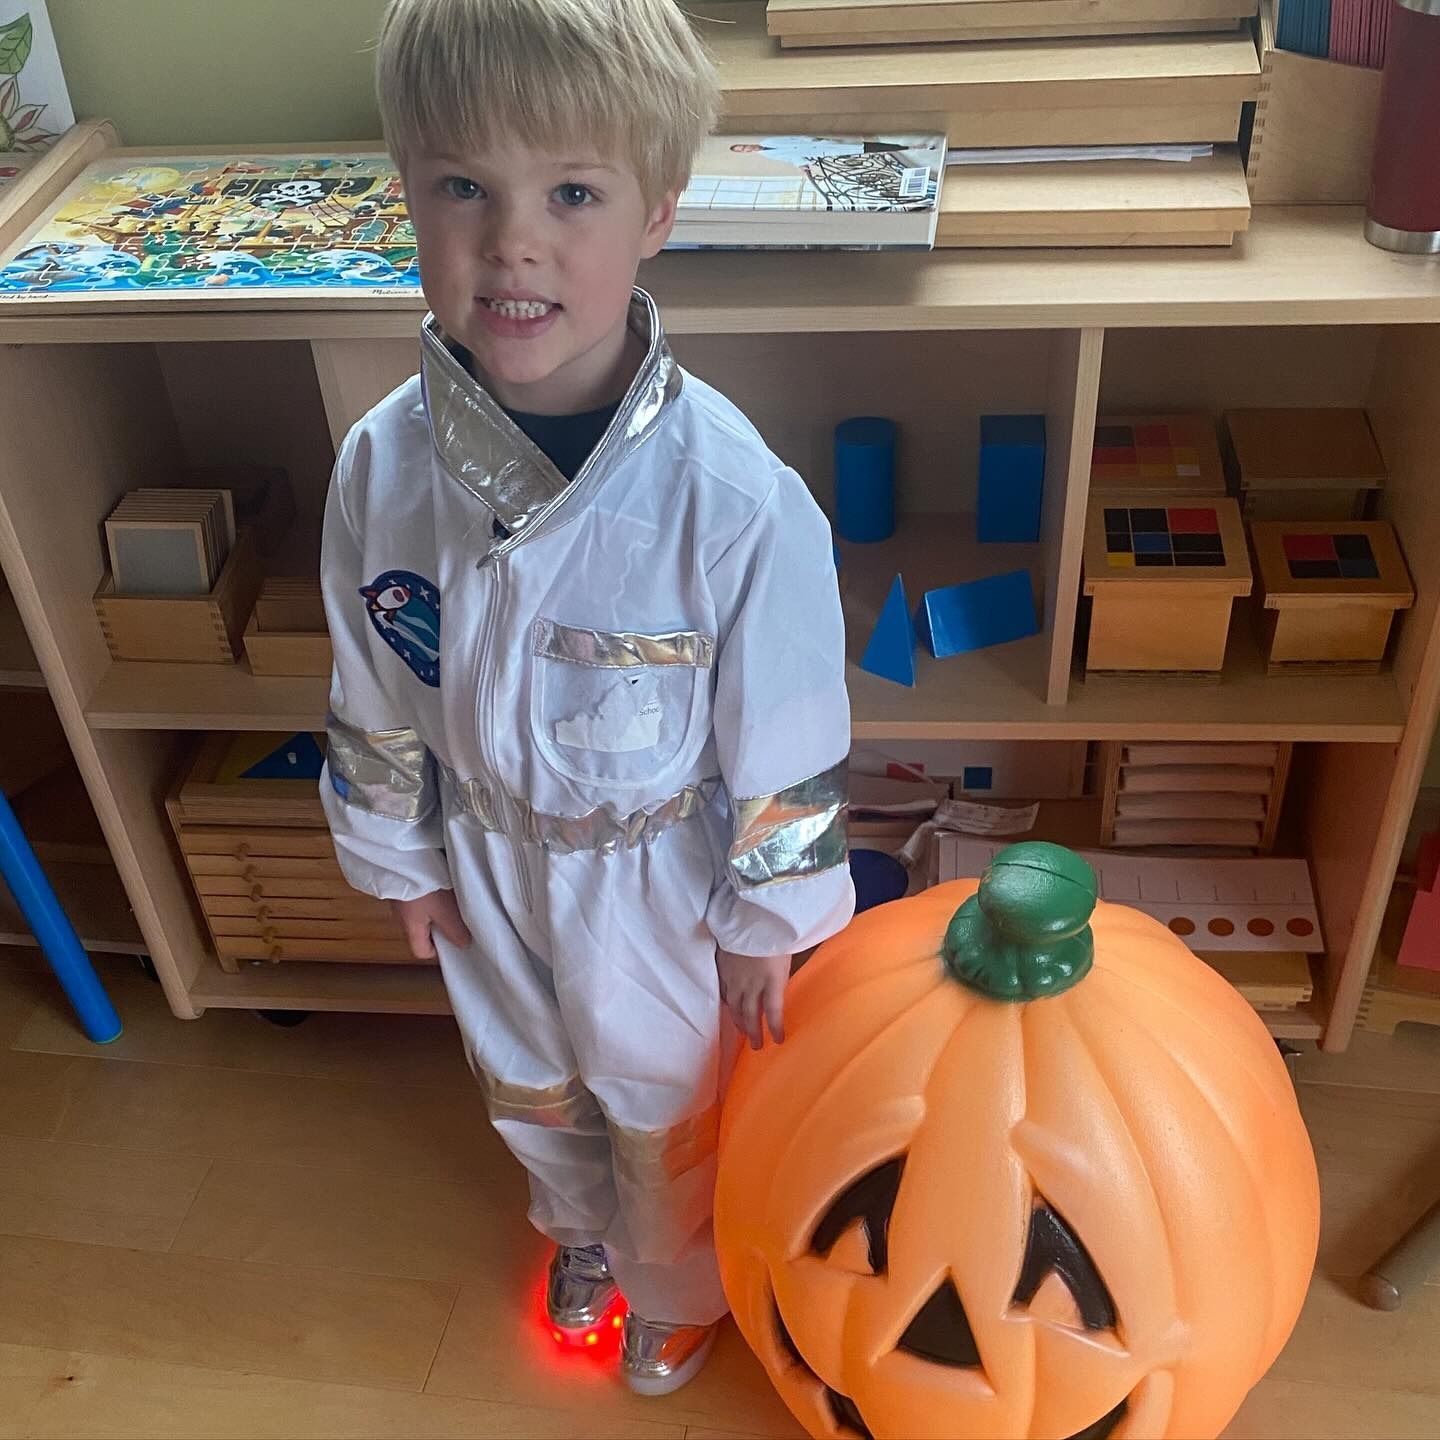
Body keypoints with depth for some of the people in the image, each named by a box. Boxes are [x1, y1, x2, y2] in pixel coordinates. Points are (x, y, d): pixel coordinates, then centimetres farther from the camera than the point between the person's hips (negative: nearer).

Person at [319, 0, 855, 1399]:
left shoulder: (733, 495, -31)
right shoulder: (382, 463, -19)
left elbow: (787, 753, -18)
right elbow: (375, 700, -2)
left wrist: (770, 925, -8)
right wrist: (399, 859, 8)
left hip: (661, 881, -3)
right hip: (488, 872, 4)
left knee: (669, 1121, 24)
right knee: (530, 1099, 30)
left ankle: (678, 1287, 59)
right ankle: (581, 1234, 65)